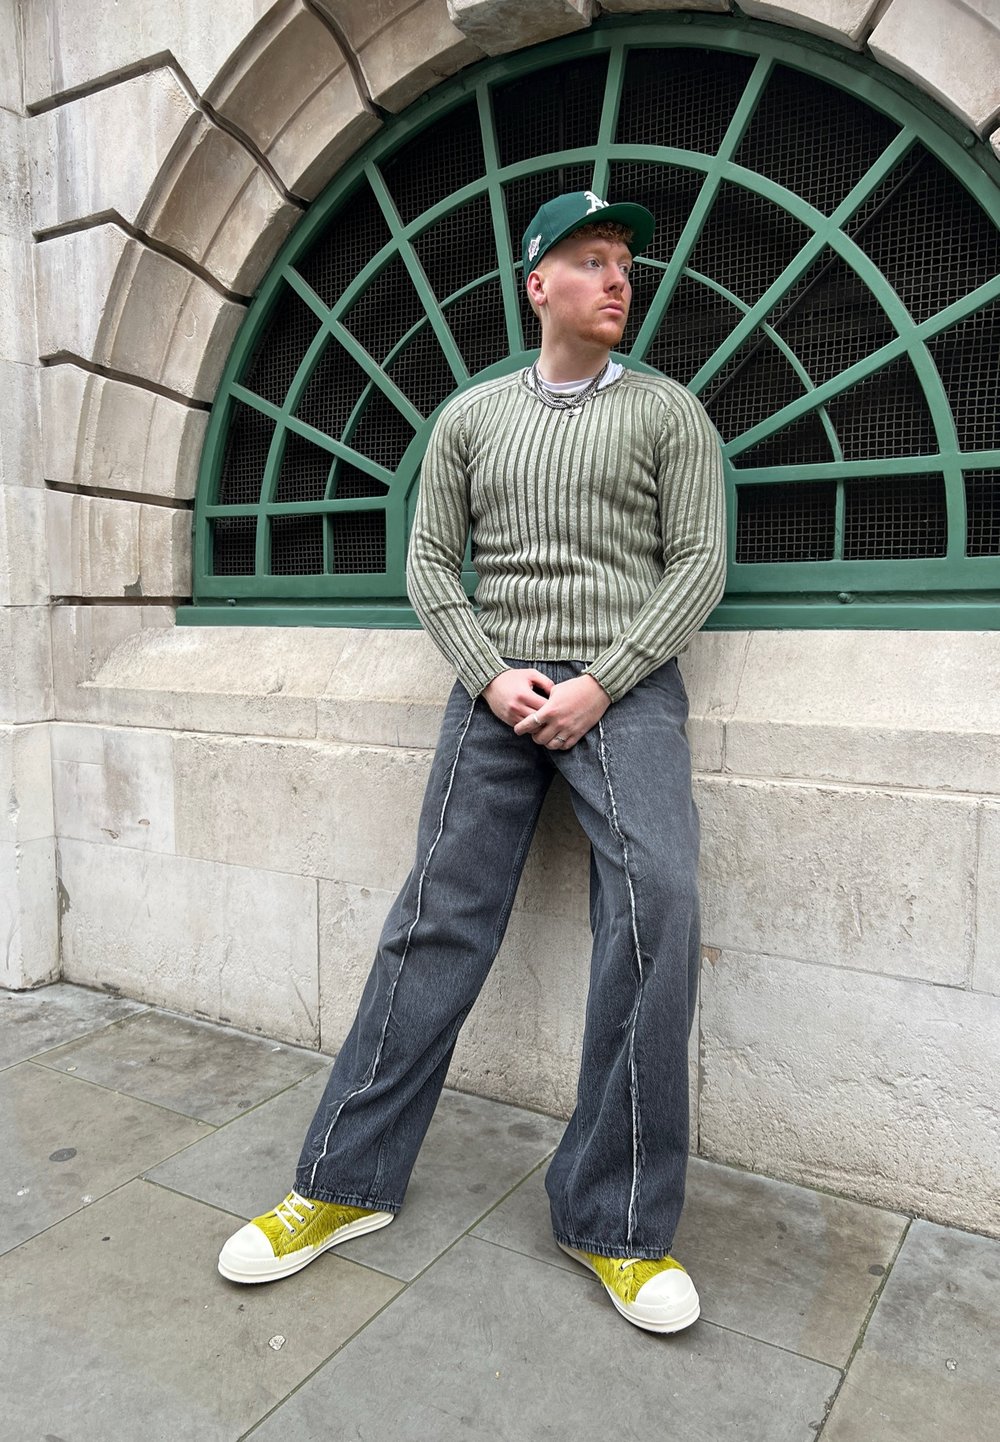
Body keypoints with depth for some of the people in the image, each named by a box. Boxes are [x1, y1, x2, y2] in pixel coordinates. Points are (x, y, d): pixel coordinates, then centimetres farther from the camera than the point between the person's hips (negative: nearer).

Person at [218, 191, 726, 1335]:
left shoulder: (669, 412, 10)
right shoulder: (471, 415, 15)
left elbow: (698, 565, 2)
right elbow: (430, 563, 11)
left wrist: (599, 684, -10)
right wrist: (492, 676, -5)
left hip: (627, 689, -1)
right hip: (499, 688, 2)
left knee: (657, 908, -22)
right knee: (436, 921, -3)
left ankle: (616, 1221, -8)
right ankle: (347, 1182, 9)